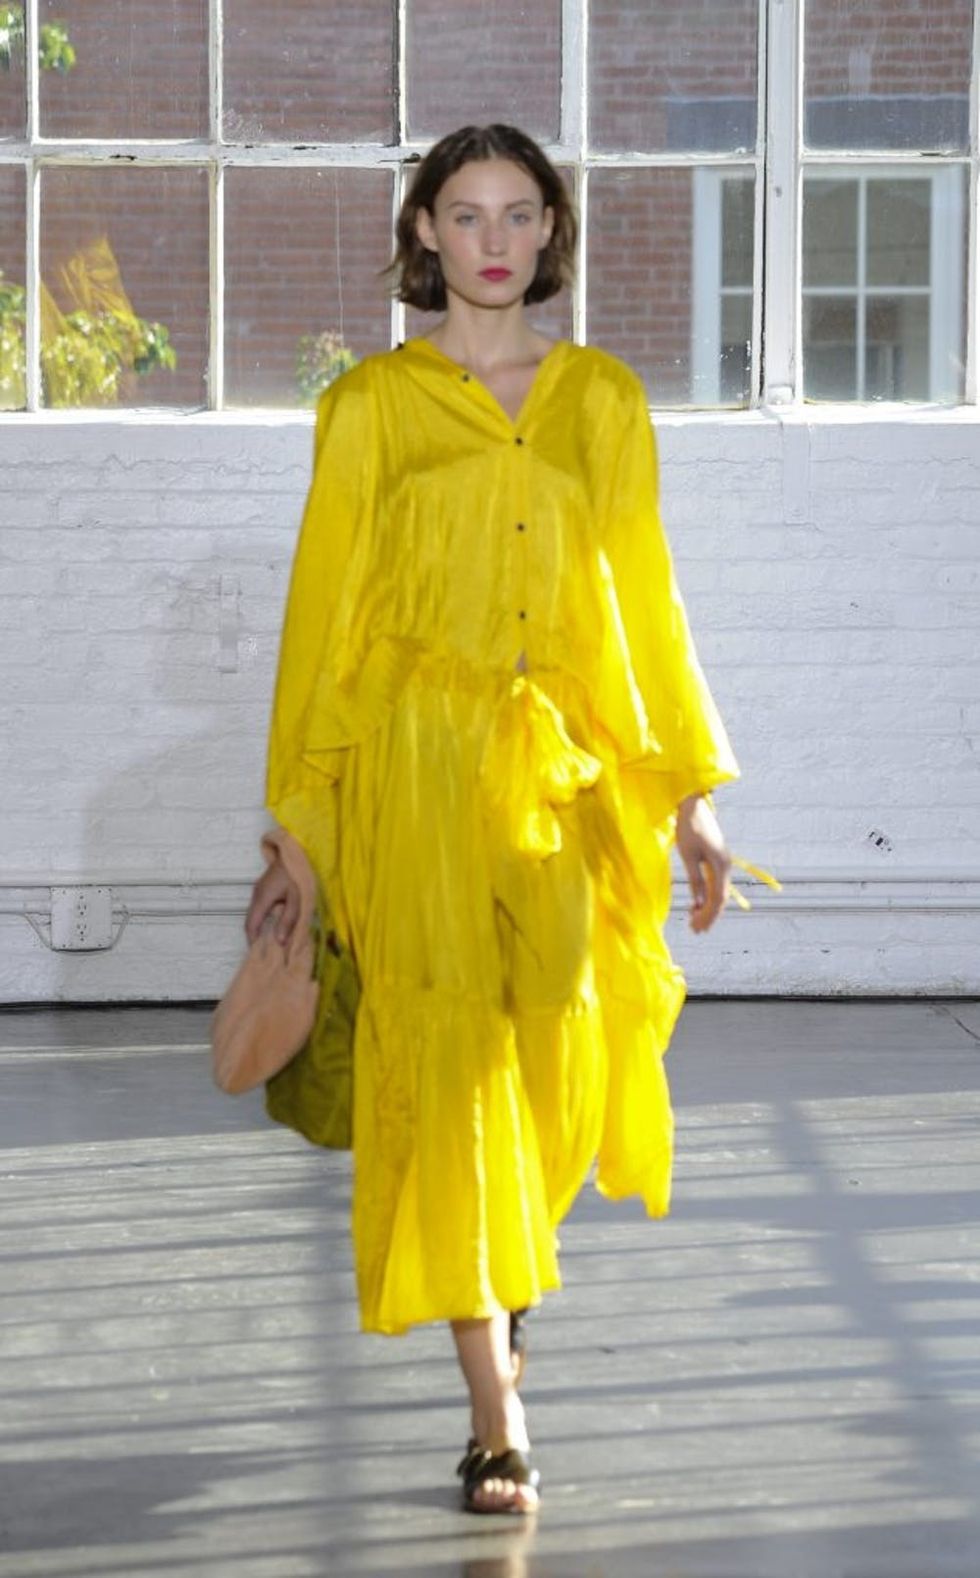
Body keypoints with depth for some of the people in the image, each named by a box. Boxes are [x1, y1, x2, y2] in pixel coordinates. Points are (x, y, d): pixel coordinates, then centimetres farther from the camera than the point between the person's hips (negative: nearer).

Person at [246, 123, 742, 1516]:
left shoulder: (603, 398, 10)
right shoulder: (371, 406, 3)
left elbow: (645, 598, 12)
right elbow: (326, 613, 3)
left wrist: (691, 794, 8)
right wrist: (300, 827, 0)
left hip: (565, 771, 2)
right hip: (416, 769, -2)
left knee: (561, 1063, -3)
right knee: (447, 1065, -7)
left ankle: (505, 1282, 32)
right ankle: (497, 1416, -2)